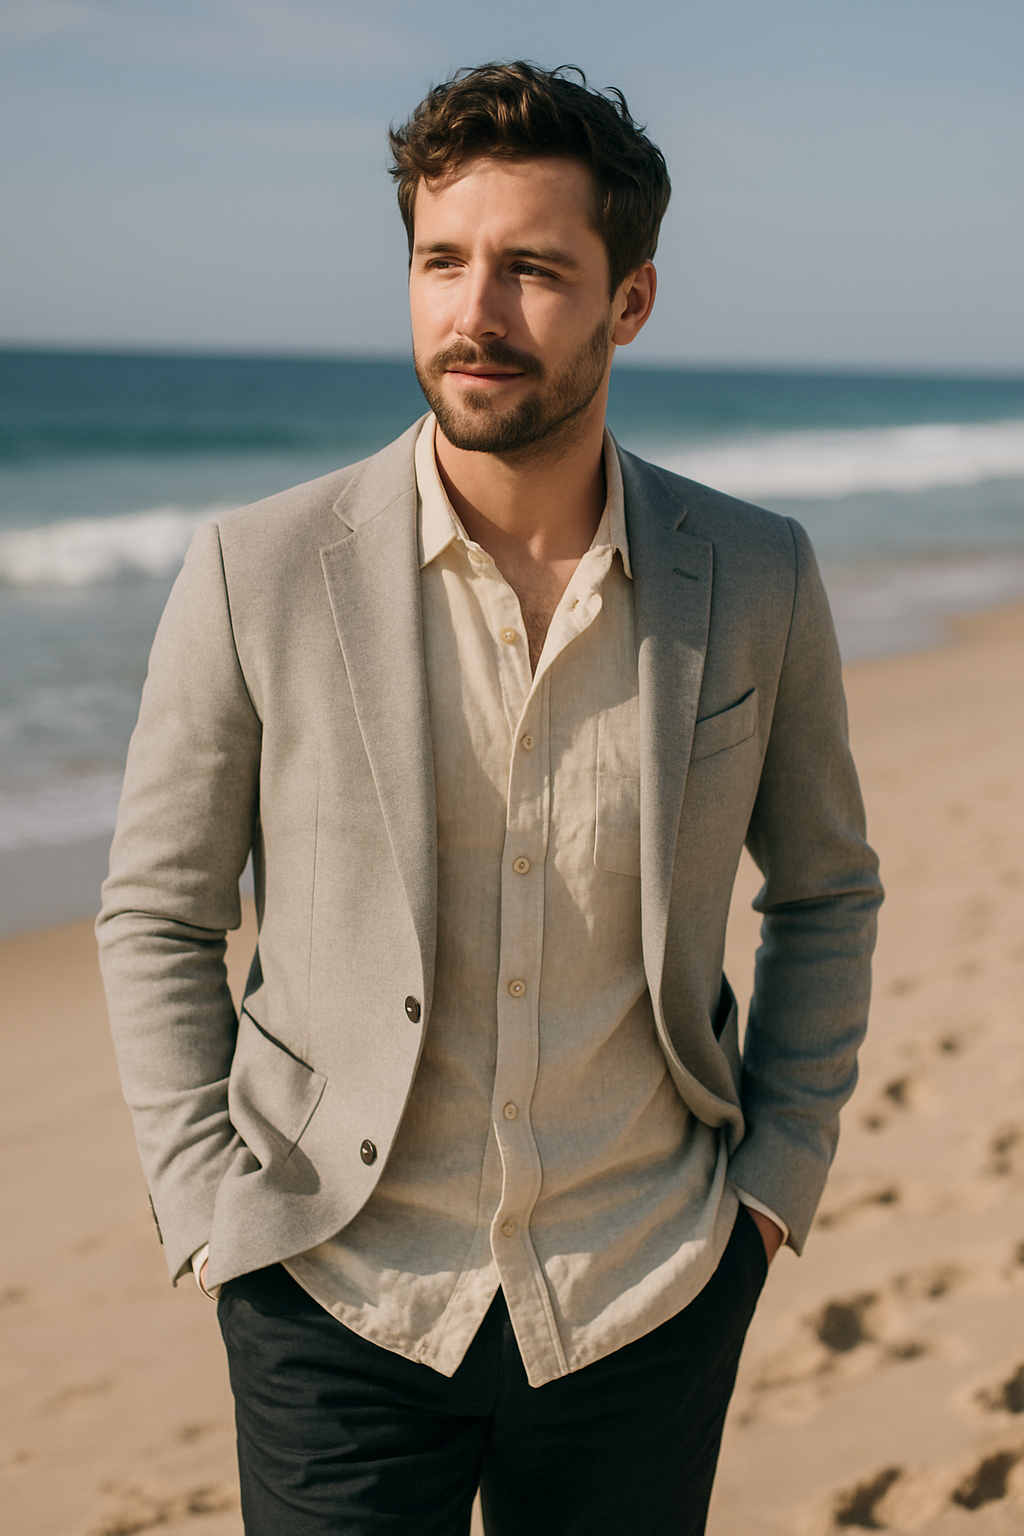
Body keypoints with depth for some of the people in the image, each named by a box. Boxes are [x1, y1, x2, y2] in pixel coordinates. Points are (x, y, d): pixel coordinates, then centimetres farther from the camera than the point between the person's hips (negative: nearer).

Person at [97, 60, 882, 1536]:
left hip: (647, 1300, 2)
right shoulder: (260, 574, -10)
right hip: (341, 1302, -1)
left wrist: (782, 1175, 4)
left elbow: (826, 890, 9)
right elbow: (155, 916, 0)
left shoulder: (759, 580, -5)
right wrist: (212, 1215, -5)